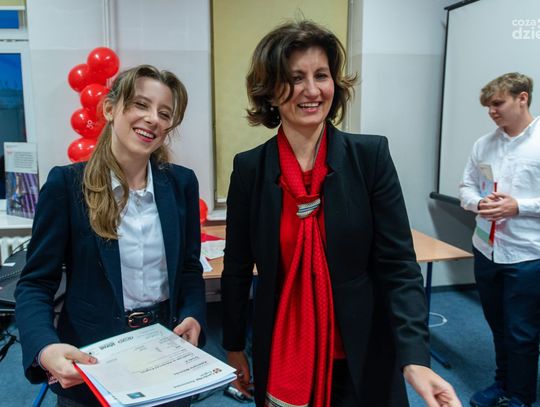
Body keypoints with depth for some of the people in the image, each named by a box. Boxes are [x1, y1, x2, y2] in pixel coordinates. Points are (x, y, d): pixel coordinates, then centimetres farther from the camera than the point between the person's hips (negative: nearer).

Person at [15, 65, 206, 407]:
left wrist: (193, 317, -14)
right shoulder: (66, 183, -11)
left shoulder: (182, 183, -2)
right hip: (89, 367, -2)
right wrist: (46, 348, -27)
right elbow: (36, 283, -10)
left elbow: (190, 269, 5)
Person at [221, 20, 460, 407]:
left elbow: (398, 265, -11)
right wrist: (234, 347, 8)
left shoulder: (371, 155, -10)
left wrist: (415, 358, -22)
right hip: (280, 360, 1)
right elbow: (237, 269, 2)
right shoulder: (249, 168, -6)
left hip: (360, 359, 0)